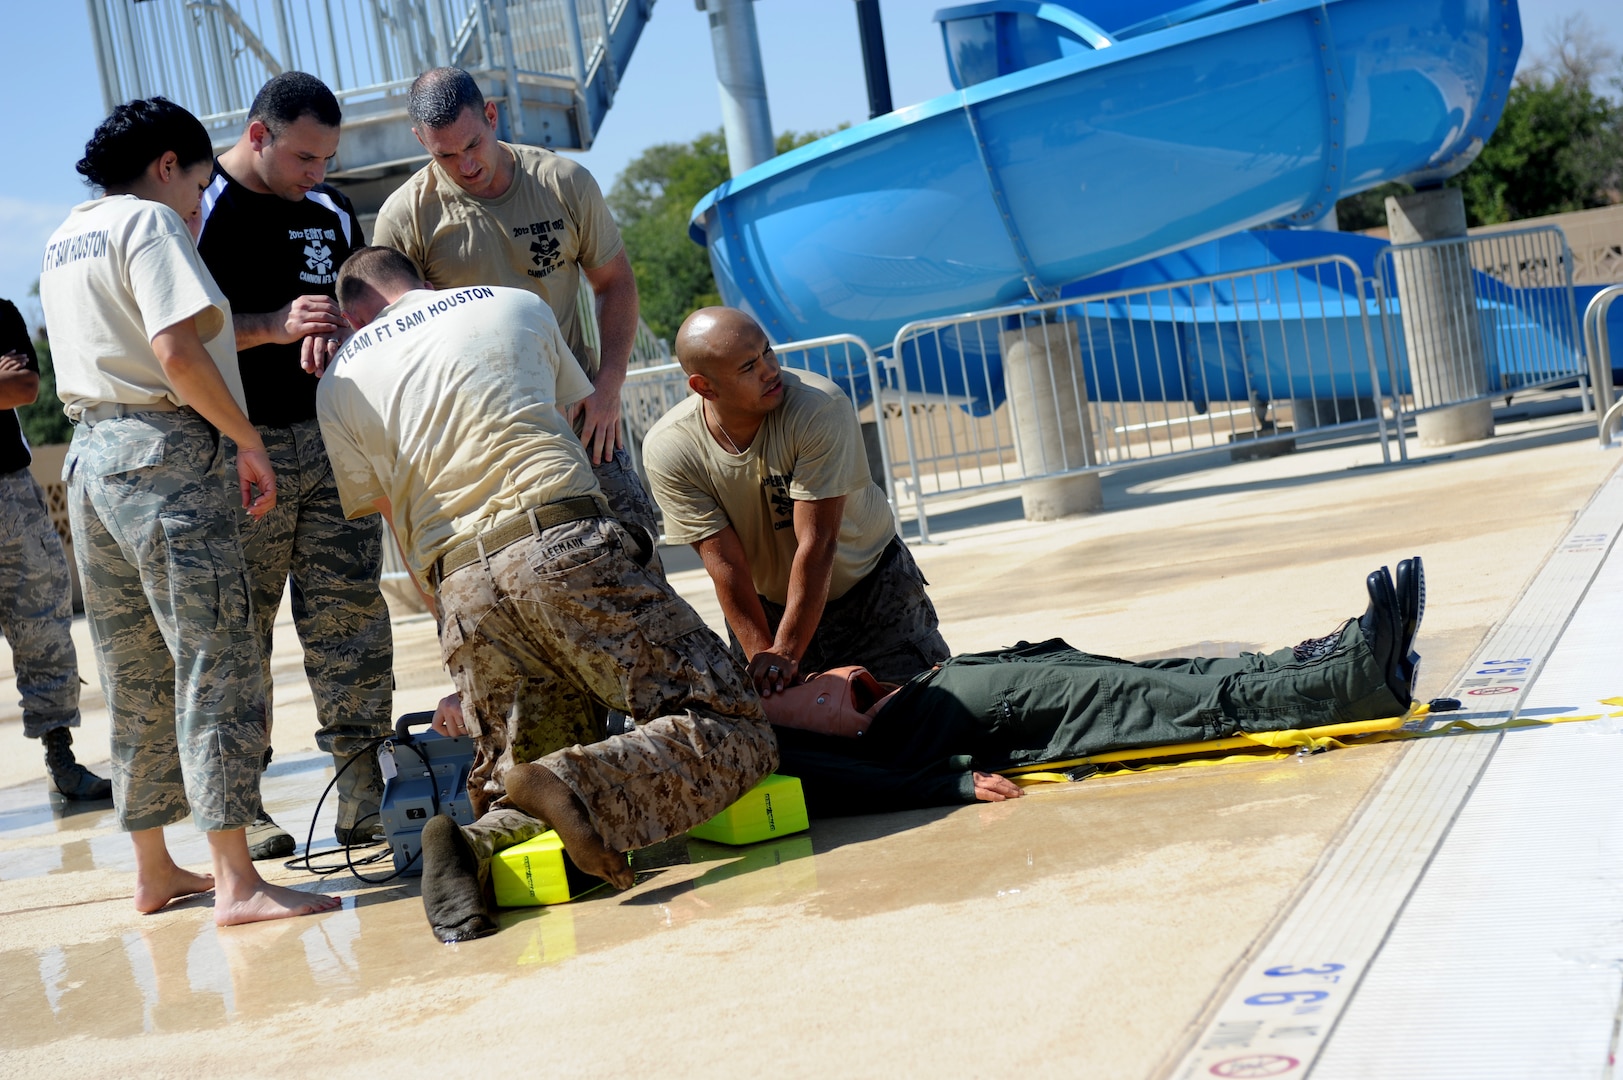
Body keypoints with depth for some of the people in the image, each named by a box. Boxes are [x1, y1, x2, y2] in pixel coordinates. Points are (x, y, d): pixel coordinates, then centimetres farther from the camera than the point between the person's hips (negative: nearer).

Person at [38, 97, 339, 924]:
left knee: (136, 678, 12)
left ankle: (153, 871, 19)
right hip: (163, 451, -9)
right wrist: (248, 441, -10)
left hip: (87, 453, 9)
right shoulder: (149, 221, -6)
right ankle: (236, 881, -10)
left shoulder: (61, 241, 21)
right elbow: (176, 353, -18)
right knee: (214, 662, -8)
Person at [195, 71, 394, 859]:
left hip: (332, 439, 5)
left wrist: (334, 328, -6)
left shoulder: (329, 209, 12)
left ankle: (364, 794, 8)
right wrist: (273, 327, -22)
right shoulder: (202, 208, -5)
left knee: (352, 614, 3)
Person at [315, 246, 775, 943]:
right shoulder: (516, 306, 23)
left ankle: (480, 843, -19)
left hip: (460, 591, 2)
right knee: (731, 732, -2)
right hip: (563, 545, -2)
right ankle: (576, 784, -28)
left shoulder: (339, 383, 22)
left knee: (526, 783, 15)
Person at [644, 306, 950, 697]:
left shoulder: (820, 408, -30)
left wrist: (784, 653, -31)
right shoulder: (666, 451, -22)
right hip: (767, 603, 2)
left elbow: (817, 543, -30)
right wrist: (761, 656, -26)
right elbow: (725, 563, -20)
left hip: (871, 585, -2)